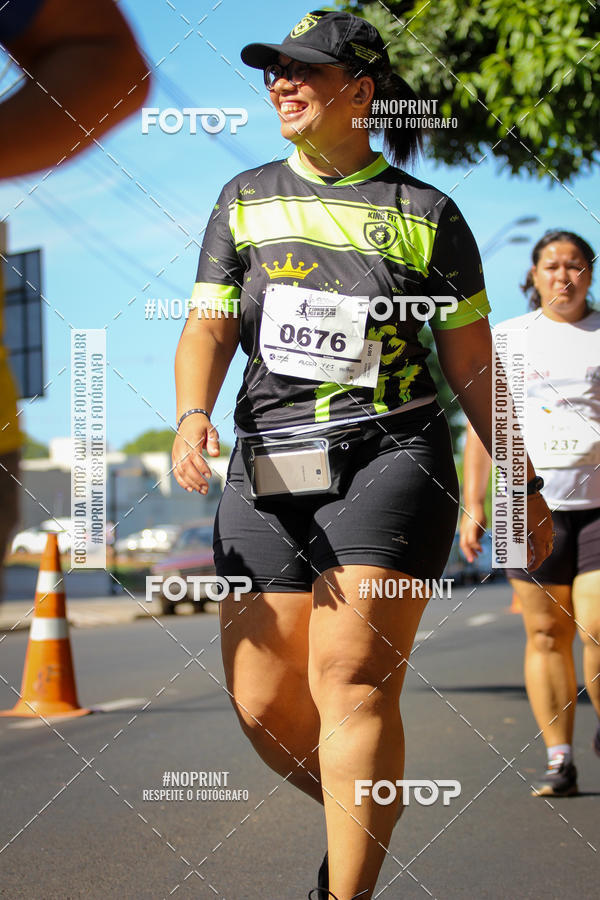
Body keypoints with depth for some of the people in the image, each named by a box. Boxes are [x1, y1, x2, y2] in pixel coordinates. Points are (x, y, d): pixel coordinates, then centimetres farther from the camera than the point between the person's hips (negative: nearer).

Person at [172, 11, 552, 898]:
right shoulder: (245, 200, 14)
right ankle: (366, 816, 30)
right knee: (263, 703, 2)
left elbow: (473, 360, 11)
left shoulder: (426, 214, 6)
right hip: (268, 469, 4)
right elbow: (207, 326, 8)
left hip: (389, 459, -3)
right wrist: (192, 415, -13)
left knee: (351, 679, -18)